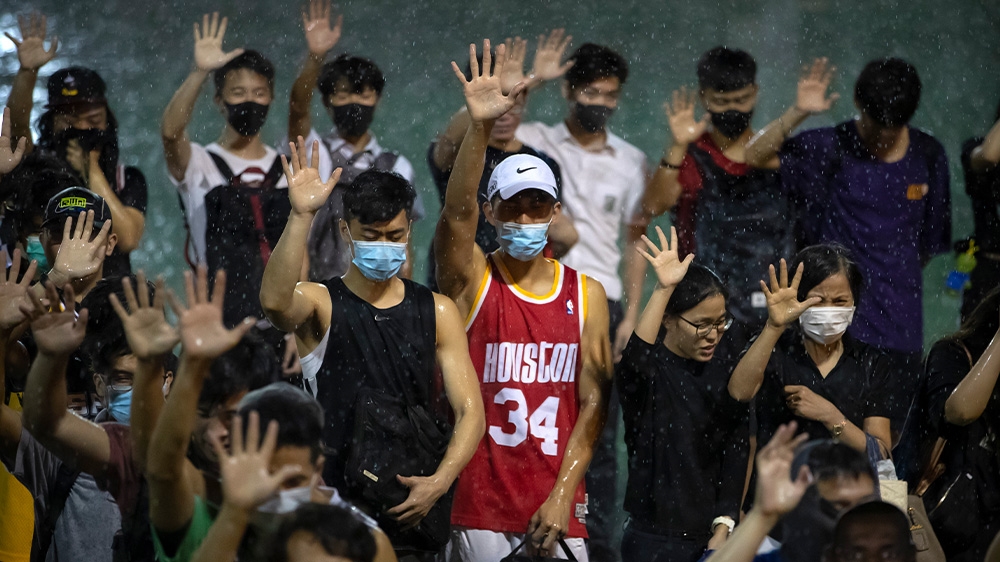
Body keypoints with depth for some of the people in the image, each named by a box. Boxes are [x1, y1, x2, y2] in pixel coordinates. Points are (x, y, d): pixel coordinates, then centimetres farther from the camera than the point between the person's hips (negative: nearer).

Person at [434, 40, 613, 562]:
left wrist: (563, 495, -8)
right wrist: (480, 128, -32)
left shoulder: (586, 294, 8)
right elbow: (455, 216, -19)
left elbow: (593, 401, 3)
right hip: (480, 511, -2)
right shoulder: (472, 280, 1)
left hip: (558, 513, 2)